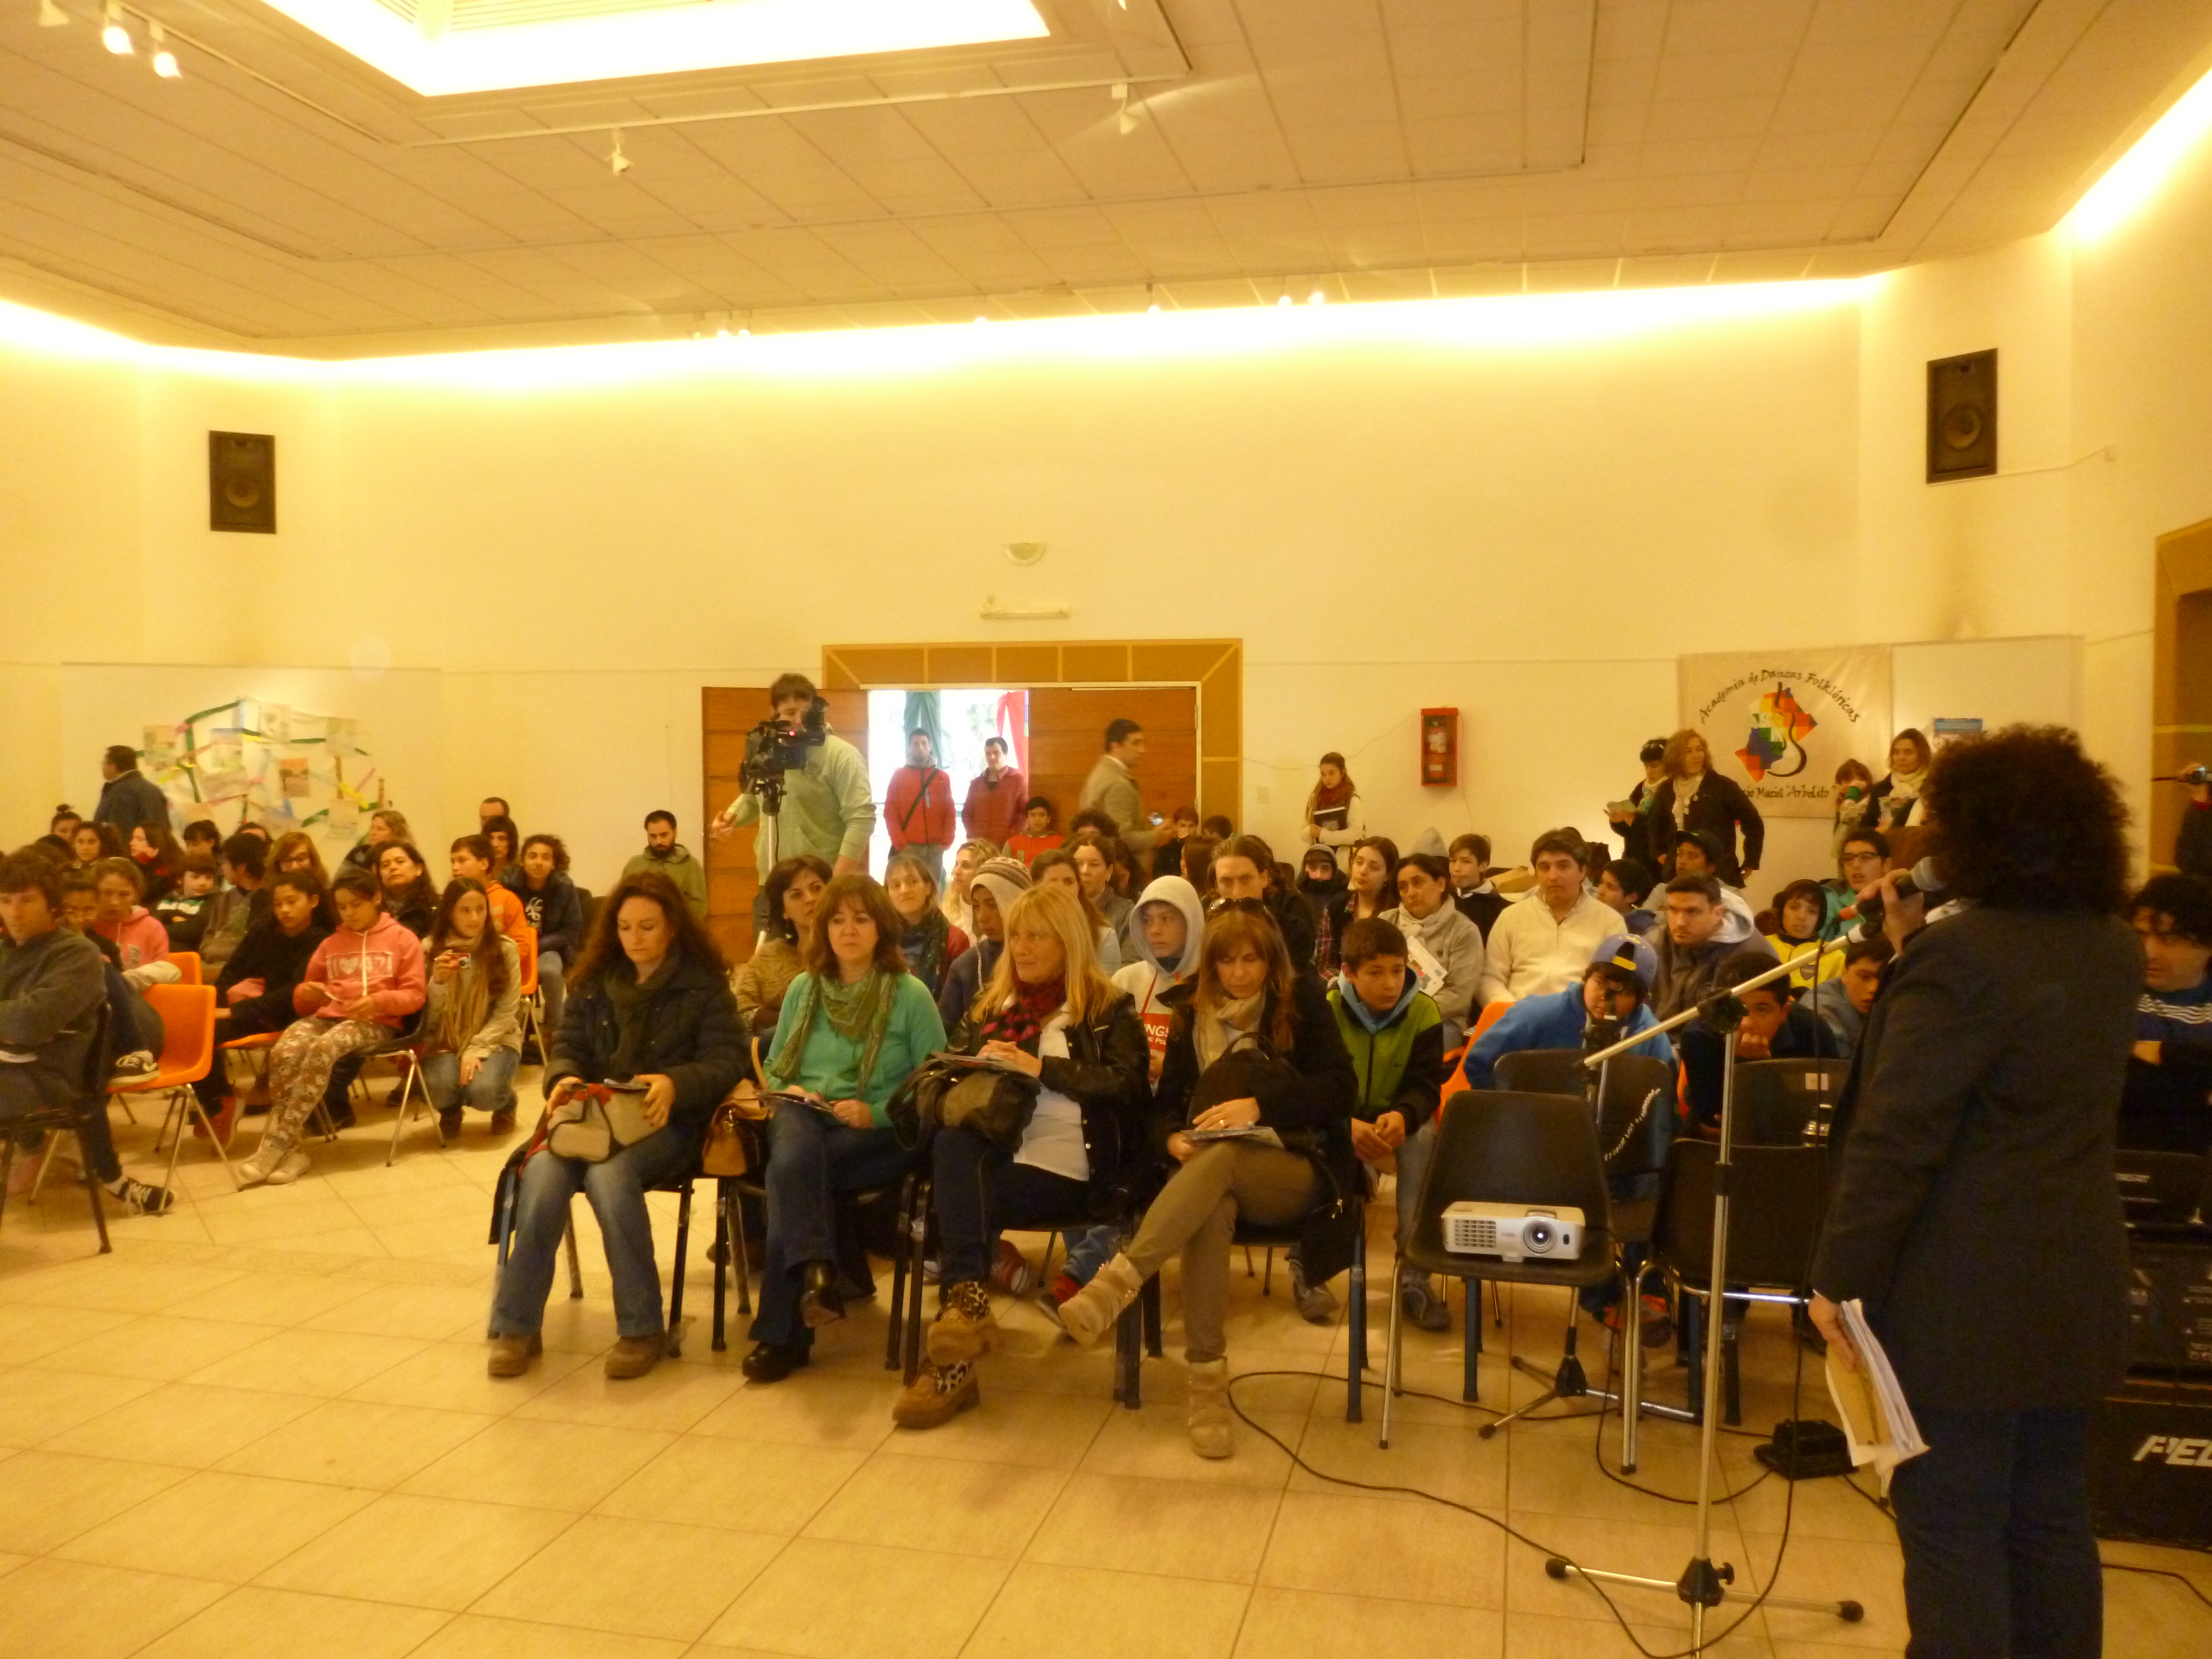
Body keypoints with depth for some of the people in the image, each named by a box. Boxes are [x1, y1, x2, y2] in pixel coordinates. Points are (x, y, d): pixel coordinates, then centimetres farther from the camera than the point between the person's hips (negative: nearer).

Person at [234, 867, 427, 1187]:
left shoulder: (402, 939, 9)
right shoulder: (331, 944, 24)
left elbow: (414, 995, 1)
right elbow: (303, 999, 27)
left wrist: (379, 1001, -17)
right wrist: (306, 993, 2)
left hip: (376, 1022, -5)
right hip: (327, 1016, 5)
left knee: (322, 1050, -36)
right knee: (284, 1052, -30)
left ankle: (275, 1145, -32)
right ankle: (291, 1150, -28)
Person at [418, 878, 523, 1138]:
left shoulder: (505, 949, -7)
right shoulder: (430, 949, -3)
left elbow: (507, 1012, -7)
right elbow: (428, 1016, -4)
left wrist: (477, 1049, -18)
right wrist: (437, 981, -24)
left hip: (494, 1040, -1)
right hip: (445, 1041, 1)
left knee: (483, 1092, -30)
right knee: (441, 1087, -30)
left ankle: (506, 1104, 11)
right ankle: (450, 1112, 10)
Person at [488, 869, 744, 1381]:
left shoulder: (703, 985, 3)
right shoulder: (595, 981, 16)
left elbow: (726, 1061, -5)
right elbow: (568, 1046, 14)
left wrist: (675, 1083, -25)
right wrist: (564, 1079, -11)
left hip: (665, 1121, -4)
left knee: (609, 1173, -36)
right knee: (544, 1171, -30)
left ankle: (642, 1328, -22)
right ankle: (516, 1326, -18)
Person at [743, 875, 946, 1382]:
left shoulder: (910, 994, 3)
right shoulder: (804, 988, 16)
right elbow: (773, 1067, 23)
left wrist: (876, 1112, -15)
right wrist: (789, 1091, -1)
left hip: (878, 1132, -3)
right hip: (804, 1115, 3)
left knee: (790, 1170, -33)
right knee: (797, 1149, -36)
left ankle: (782, 1332, -27)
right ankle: (816, 1273, -49)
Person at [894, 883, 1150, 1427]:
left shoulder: (1107, 1008, 9)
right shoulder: (990, 1004, 25)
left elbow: (1127, 1082, -7)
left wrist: (1039, 1067, -12)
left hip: (1059, 1165, -4)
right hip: (988, 1153, 4)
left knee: (959, 1200, -30)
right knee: (952, 1142, -33)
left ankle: (951, 1363, -24)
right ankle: (968, 1302, -37)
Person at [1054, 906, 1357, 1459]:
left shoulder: (1303, 1002, 3)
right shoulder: (1192, 1013, 12)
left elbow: (1341, 1087, -7)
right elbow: (1167, 1102, 12)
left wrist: (1260, 1105, -21)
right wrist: (1173, 1138, -13)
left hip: (1298, 1171, -2)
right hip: (1216, 1167, 2)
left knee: (1222, 1158, -38)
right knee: (1212, 1207, -37)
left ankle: (1116, 1284, -54)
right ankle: (1207, 1382, -37)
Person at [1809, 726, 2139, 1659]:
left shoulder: (1963, 953, -19)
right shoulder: (2116, 951, 6)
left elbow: (1898, 1136, -21)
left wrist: (1840, 1276, -15)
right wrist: (1917, 948, 8)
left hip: (1964, 1296, -8)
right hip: (2076, 1284, 8)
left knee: (1951, 1530, 2)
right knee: (2052, 1521, 17)